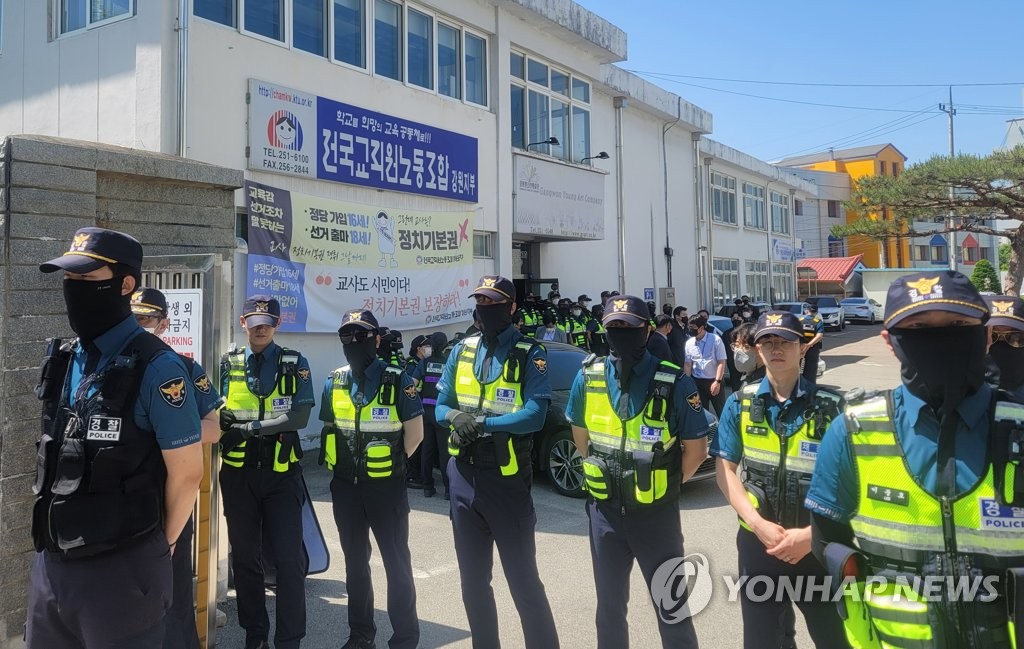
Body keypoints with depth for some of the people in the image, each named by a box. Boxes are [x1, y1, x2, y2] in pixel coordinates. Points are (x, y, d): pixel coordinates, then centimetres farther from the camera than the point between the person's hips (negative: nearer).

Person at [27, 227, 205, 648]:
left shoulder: (156, 368, -17)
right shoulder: (62, 361, 6)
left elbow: (187, 472, -13)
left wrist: (159, 545, 0)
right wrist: (54, 548, 15)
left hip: (121, 568, -7)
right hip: (51, 563, 7)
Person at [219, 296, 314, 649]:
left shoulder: (294, 364, -1)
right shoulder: (228, 364, 7)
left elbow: (299, 416, -12)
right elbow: (216, 412, 5)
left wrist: (249, 427, -20)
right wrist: (222, 419, -18)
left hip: (282, 473, -2)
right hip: (239, 473, 3)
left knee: (289, 559, 0)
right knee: (244, 556, 13)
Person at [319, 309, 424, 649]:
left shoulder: (398, 381, -10)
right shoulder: (333, 383, 5)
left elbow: (414, 433, -6)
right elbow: (329, 429, 16)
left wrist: (391, 462, -1)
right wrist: (340, 462, 9)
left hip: (386, 486, -5)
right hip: (345, 486, 5)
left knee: (396, 562, 4)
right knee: (355, 562, 16)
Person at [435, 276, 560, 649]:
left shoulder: (530, 355, -8)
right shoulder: (461, 351, 8)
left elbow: (535, 416, -19)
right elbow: (441, 405, 8)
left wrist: (481, 422, -23)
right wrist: (455, 416, -15)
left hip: (506, 478, -5)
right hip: (463, 477, 6)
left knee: (523, 581, 2)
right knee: (473, 579, 18)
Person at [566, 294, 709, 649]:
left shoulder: (675, 383, -15)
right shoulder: (588, 377, -4)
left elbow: (696, 448, -6)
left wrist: (665, 483, 0)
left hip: (656, 512, -3)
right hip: (604, 510, 3)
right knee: (609, 604, 19)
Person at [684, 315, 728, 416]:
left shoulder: (715, 340, -10)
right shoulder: (689, 342, 1)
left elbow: (721, 362, -10)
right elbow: (687, 364, 4)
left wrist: (717, 381, -16)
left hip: (714, 381, -3)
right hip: (697, 382, 3)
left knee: (722, 411, 3)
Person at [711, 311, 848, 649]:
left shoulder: (831, 406, -8)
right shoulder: (739, 404, -3)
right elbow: (725, 469, -2)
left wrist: (811, 534, -15)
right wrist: (759, 524, -14)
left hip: (818, 544, -1)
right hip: (757, 541, 2)